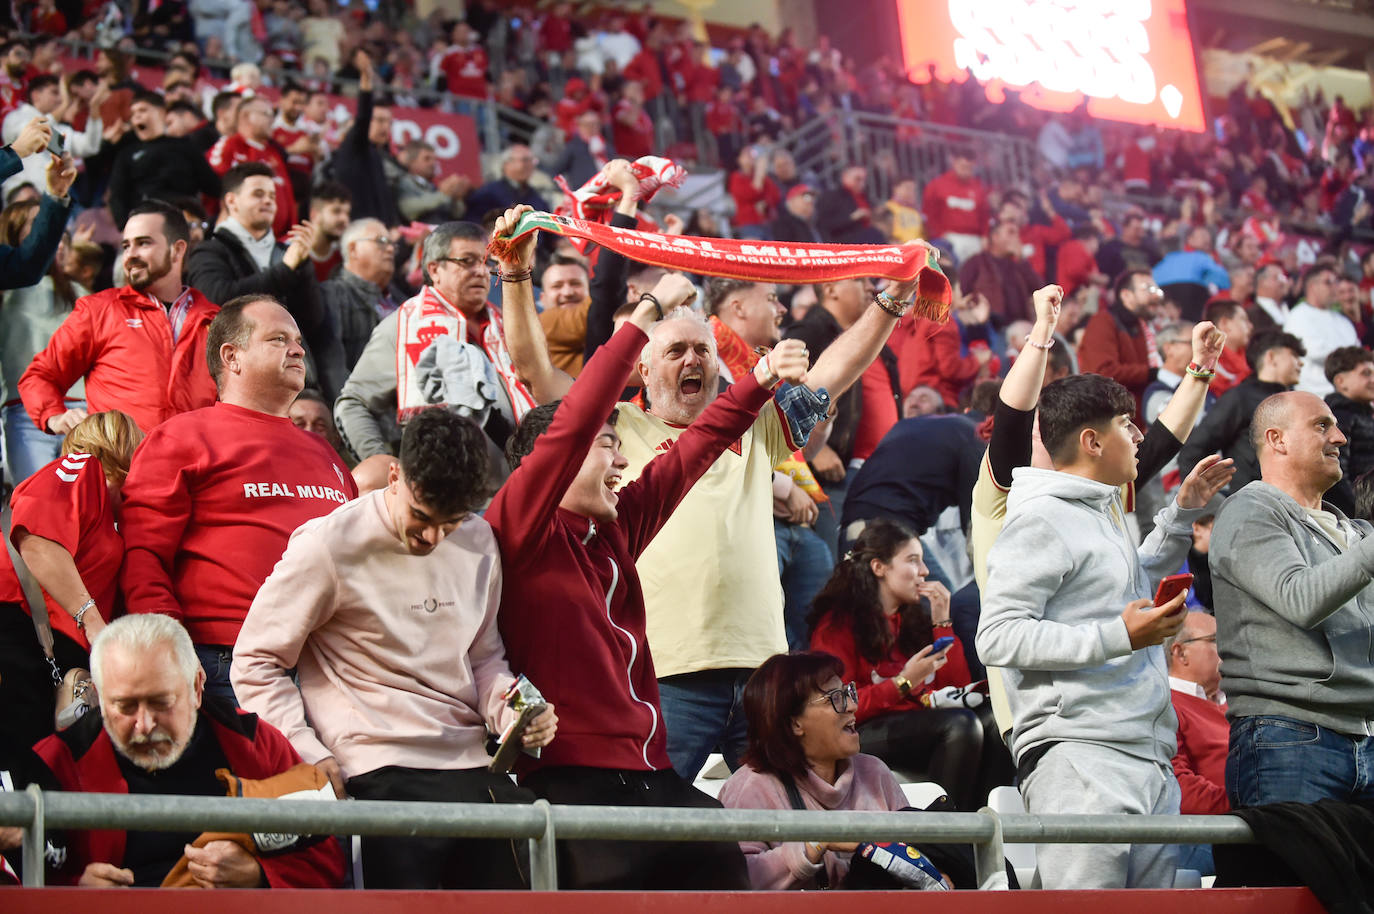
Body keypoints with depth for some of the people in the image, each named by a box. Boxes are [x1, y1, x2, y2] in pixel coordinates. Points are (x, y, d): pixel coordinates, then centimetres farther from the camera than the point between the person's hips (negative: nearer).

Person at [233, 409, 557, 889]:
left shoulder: (478, 540, 13)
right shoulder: (329, 546, -5)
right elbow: (256, 663, 0)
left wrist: (511, 710, 3)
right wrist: (311, 758, -9)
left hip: (472, 768, 6)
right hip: (380, 777, -6)